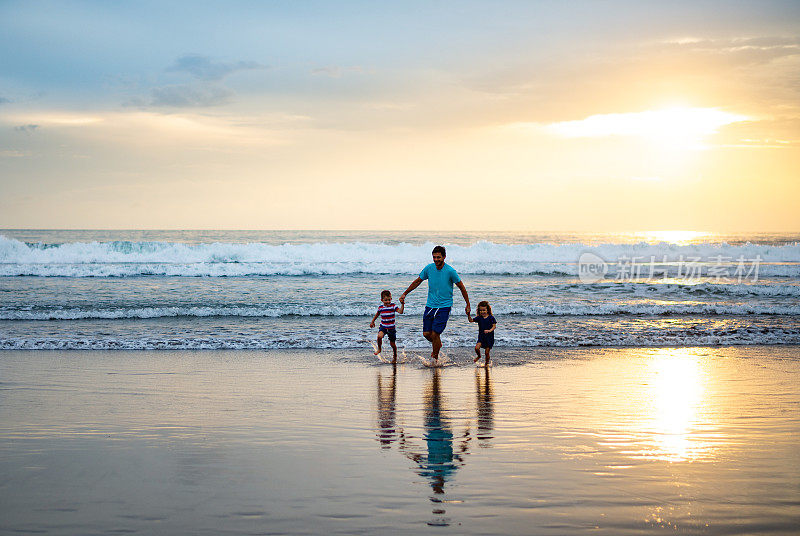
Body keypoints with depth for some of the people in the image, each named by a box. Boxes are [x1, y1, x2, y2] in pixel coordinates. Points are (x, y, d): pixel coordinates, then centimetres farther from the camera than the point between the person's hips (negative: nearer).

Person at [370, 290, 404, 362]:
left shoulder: (393, 306, -8)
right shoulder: (380, 307, 0)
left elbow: (400, 311, -20)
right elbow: (377, 314, 19)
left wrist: (402, 305, -33)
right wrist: (372, 321, 22)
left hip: (391, 328, -1)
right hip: (383, 327, 1)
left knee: (392, 343, 6)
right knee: (379, 336, -29)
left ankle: (395, 356, 29)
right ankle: (379, 349, -2)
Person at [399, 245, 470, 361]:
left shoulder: (450, 271, -12)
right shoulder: (429, 268, -2)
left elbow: (462, 288, -2)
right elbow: (417, 282, 14)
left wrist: (468, 305, 1)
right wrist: (405, 294, 14)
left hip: (444, 307, -4)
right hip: (430, 305, 4)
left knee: (434, 334, -10)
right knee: (426, 333, 3)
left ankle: (435, 358, 8)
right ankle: (437, 343, 35)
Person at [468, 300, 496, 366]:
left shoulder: (491, 318, -7)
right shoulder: (479, 318, 4)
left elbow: (494, 326, -10)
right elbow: (471, 320, 4)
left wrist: (490, 330, -27)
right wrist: (468, 315, -14)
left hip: (489, 337, -3)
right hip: (481, 336, 3)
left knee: (487, 352, 0)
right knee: (477, 348, -17)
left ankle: (486, 363, 23)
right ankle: (478, 356, 15)